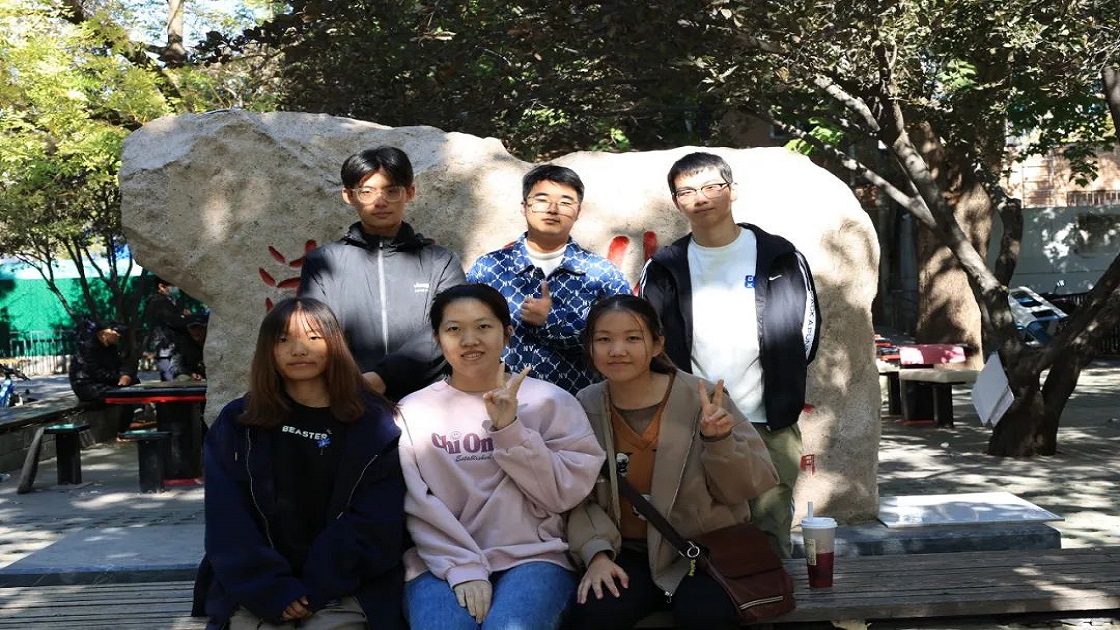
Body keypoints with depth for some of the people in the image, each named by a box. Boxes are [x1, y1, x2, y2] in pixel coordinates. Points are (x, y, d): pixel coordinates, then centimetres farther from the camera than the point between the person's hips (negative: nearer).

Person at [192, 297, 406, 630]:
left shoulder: (373, 424, 3)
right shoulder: (236, 424, 7)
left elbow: (376, 522, -3)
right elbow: (228, 522, 0)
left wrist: (316, 589, -11)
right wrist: (271, 590, -11)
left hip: (342, 590, -1)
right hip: (256, 595, 1)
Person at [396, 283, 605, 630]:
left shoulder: (549, 401, 4)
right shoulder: (412, 411, 6)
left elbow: (564, 494, -3)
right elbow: (417, 507, 0)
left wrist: (510, 428, -12)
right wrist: (463, 568, -13)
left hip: (532, 558, 0)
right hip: (442, 564, 1)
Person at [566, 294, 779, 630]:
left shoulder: (702, 399, -10)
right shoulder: (584, 408, -2)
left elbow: (749, 486, -7)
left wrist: (718, 440, -25)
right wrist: (597, 552, -16)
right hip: (628, 552, 2)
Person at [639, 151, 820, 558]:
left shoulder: (779, 257, 4)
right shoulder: (664, 269, 8)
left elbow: (805, 334, 8)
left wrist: (782, 393, 3)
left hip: (770, 426, -1)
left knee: (770, 535, 3)